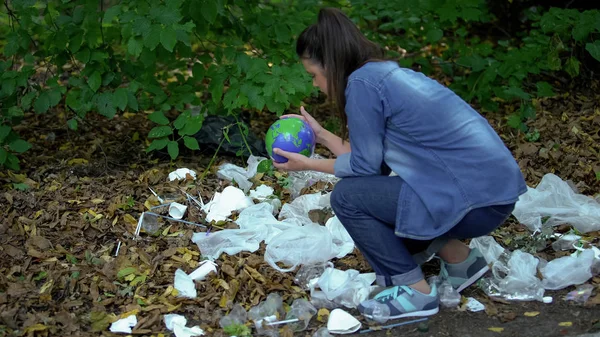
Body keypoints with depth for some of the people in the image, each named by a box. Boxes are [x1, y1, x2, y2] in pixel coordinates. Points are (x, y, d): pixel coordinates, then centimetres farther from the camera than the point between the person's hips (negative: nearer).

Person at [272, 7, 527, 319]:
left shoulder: (362, 82, -12)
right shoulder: (387, 73, 14)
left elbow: (364, 166, -7)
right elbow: (371, 157, 17)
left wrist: (308, 164, 7)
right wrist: (320, 134, 26)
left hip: (476, 200, -10)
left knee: (347, 197, -5)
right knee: (368, 191, 21)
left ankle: (415, 291, 2)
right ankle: (459, 258, 20)